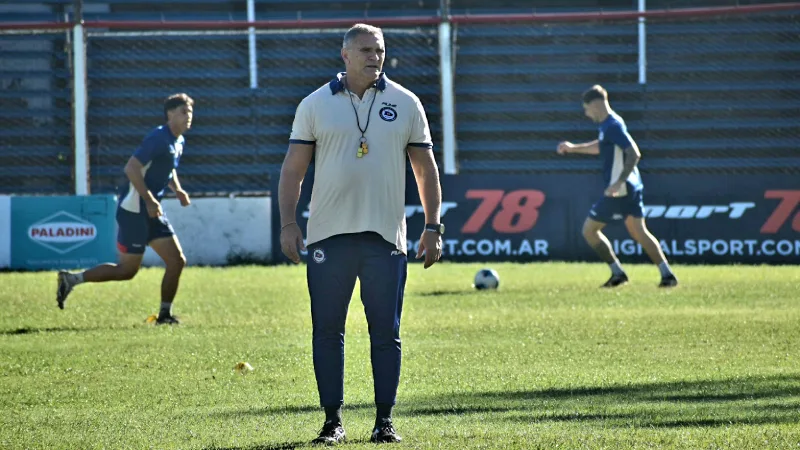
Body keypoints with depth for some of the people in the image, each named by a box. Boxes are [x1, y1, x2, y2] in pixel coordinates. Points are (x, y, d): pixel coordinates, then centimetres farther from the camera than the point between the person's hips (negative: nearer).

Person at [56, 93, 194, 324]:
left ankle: (165, 314, 9)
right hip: (135, 210, -9)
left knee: (177, 261, 2)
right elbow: (131, 168, -24)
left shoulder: (178, 142, 12)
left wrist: (177, 190, 11)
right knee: (127, 270, -3)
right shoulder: (158, 138, -17)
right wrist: (149, 200, -25)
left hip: (152, 212, 9)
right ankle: (72, 279, 9)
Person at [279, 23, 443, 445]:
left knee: (386, 332, 1)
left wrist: (432, 227, 4)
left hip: (385, 237, 0)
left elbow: (426, 169, 10)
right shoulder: (315, 105, 5)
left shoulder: (405, 104, 6)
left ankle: (384, 420, 9)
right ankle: (332, 420, 9)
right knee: (327, 331, 1)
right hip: (328, 236, 0)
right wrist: (288, 224, -3)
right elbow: (293, 168, 6)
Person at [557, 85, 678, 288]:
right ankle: (667, 274, 4)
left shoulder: (613, 126, -17)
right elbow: (600, 146, 33)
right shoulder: (609, 124, 13)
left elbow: (634, 154, -24)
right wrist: (574, 148, 28)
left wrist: (619, 182, -27)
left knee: (589, 230, 1)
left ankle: (618, 272, 1)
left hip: (618, 192, -10)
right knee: (639, 232, 12)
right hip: (633, 188, 10)